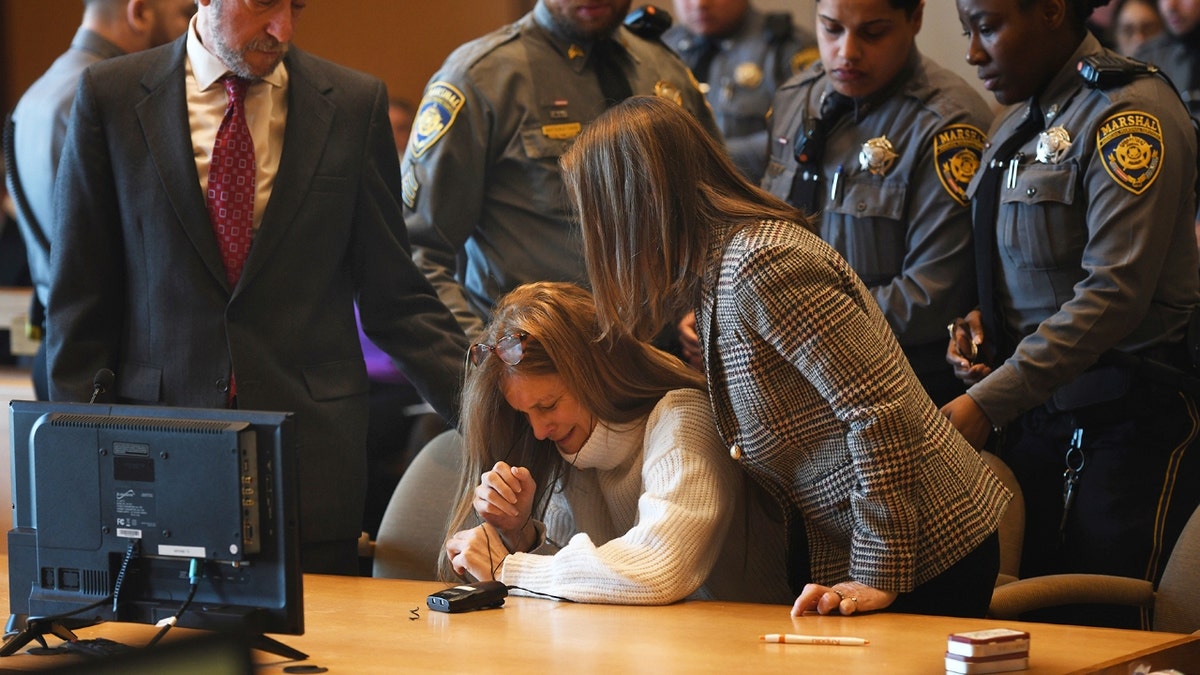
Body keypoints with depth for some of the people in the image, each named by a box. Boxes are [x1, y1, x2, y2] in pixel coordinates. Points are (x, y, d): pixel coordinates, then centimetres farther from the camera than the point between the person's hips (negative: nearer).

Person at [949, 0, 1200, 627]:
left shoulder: (1131, 116, -13)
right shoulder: (1015, 123, 15)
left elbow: (1116, 290, -22)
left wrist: (985, 404, -23)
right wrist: (980, 321, 3)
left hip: (1126, 420, -8)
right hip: (1034, 417, 8)